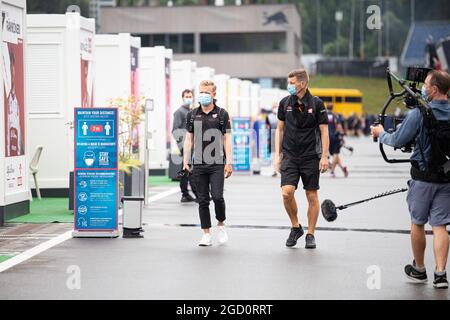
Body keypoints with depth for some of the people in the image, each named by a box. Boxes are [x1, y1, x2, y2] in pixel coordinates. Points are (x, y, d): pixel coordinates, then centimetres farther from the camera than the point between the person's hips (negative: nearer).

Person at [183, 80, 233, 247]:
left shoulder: (222, 114, 2)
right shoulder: (192, 115, 10)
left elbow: (227, 139, 1)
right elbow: (188, 139, 12)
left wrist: (229, 162, -5)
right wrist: (185, 161, 6)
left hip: (217, 164, -3)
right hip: (199, 164, 3)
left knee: (217, 196, -12)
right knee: (202, 200, 3)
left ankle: (221, 224, 13)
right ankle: (206, 234, 8)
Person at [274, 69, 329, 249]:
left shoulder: (316, 104, -4)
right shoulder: (285, 103, 4)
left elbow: (324, 131, -1)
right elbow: (280, 129, 12)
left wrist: (324, 157, -7)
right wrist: (277, 155, 7)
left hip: (311, 157, -2)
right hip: (290, 156, 2)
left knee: (312, 196, 3)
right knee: (287, 192, -14)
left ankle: (310, 235, 14)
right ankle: (295, 227, 8)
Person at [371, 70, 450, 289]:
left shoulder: (419, 114, -16)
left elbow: (397, 141, -10)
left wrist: (381, 133, 10)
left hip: (423, 177, -3)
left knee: (418, 223, 13)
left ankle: (419, 270, 25)